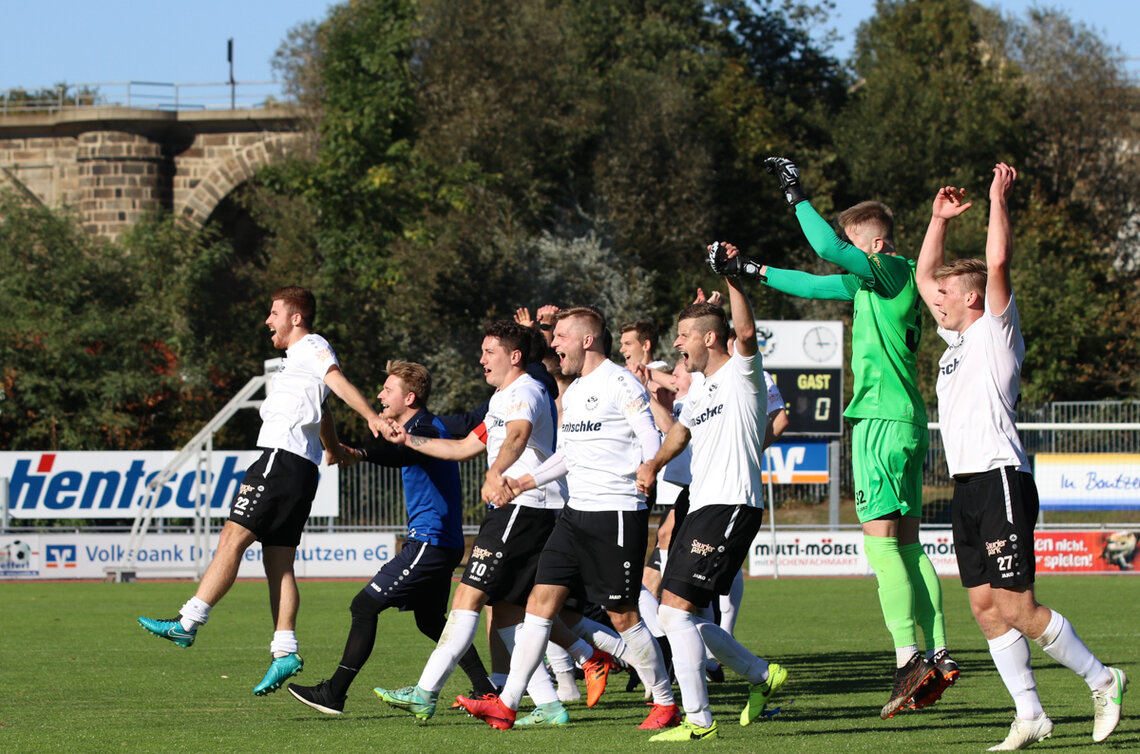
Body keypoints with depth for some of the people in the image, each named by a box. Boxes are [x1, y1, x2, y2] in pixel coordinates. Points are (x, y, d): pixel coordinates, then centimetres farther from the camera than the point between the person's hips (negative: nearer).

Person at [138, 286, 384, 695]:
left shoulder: (311, 347, -2)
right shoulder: (303, 357, 27)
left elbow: (339, 382, -20)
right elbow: (324, 413, 42)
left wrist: (372, 418, -35)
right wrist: (335, 451, 57)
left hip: (282, 458, -10)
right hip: (302, 469, 10)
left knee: (232, 538, -11)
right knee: (278, 563, 4)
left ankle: (187, 623, -14)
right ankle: (285, 651, -4)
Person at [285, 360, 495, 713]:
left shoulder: (425, 429, -17)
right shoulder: (425, 426, 15)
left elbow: (402, 454, -41)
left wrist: (361, 453, -58)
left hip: (429, 542, -11)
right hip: (443, 543, 11)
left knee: (365, 606, -11)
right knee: (431, 620, 20)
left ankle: (334, 693, -12)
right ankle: (487, 690, 20)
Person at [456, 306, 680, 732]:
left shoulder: (621, 384, -9)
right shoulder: (571, 392, 17)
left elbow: (653, 445, -12)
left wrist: (643, 477, -24)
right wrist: (526, 482, 15)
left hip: (618, 515, -8)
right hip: (576, 513, 8)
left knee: (622, 614, -4)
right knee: (541, 599, 0)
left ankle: (666, 704, 11)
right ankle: (507, 705, -1)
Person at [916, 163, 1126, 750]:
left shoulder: (996, 331, -2)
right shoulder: (957, 339, 19)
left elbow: (998, 262, -15)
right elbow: (922, 277, 30)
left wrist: (999, 199, -9)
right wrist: (939, 220, 23)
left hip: (1001, 480, -9)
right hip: (967, 487, 9)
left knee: (1017, 608, -10)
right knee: (986, 608, 3)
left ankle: (1100, 680, 3)